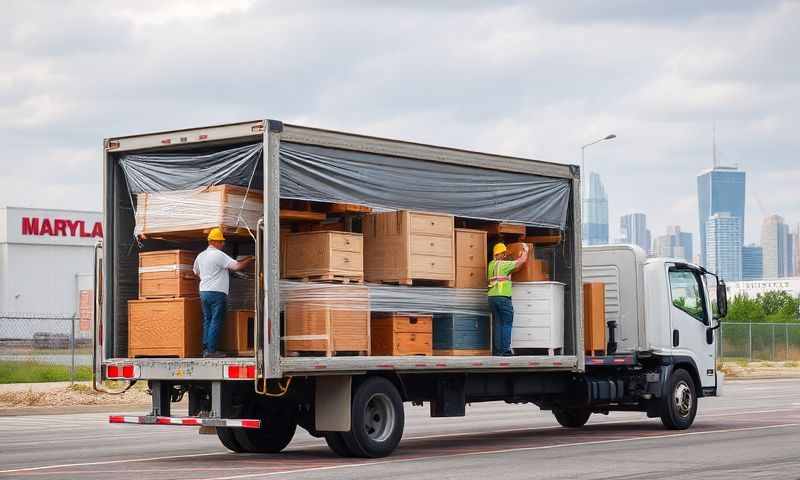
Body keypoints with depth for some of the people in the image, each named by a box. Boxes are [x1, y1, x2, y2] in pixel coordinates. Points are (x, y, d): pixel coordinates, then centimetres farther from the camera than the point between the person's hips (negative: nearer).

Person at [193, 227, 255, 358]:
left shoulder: (200, 256, 13)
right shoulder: (219, 255, -12)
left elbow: (196, 272, 27)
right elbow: (236, 266, -17)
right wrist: (249, 260, -3)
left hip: (204, 292, 8)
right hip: (217, 292, -8)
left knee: (207, 320, 12)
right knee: (216, 321, -5)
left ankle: (206, 349, 11)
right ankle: (211, 350, -7)